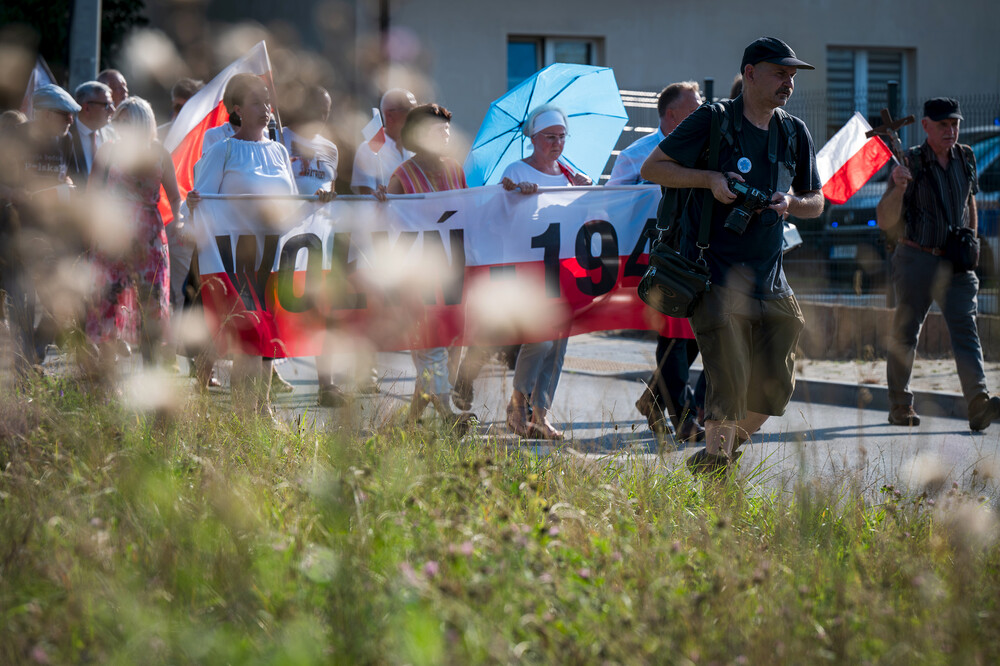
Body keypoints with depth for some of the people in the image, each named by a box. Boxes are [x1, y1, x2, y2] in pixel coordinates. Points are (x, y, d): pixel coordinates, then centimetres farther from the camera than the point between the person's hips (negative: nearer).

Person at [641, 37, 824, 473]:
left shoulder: (795, 133, 10)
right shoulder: (713, 121, -4)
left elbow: (816, 203, 18)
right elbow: (651, 168, -2)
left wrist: (790, 202, -5)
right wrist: (710, 178, -15)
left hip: (768, 275, 5)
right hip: (715, 270, -5)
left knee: (776, 382, 3)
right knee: (729, 379, -14)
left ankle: (731, 446, 25)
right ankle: (713, 459, -2)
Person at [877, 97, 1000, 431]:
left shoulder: (965, 158, 7)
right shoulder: (910, 163, -8)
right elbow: (884, 221, -12)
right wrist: (898, 188, -29)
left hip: (956, 263, 3)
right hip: (916, 260, -3)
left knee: (965, 328, -10)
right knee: (905, 332, 3)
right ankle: (900, 406, 17)